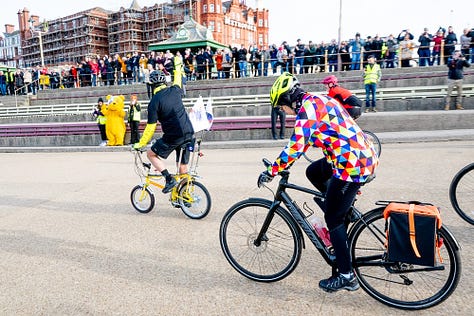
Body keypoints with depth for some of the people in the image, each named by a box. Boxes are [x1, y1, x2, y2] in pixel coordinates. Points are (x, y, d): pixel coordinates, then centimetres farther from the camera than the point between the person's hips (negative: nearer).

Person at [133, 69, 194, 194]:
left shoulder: (154, 101, -8)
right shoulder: (175, 90, 6)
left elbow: (150, 127, -7)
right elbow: (178, 80, 32)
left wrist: (140, 144, 5)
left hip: (173, 136, -6)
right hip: (188, 133, 6)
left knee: (151, 154, 15)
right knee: (183, 167, 17)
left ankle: (169, 179, 1)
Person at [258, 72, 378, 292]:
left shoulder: (307, 109, -14)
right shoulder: (317, 100, 15)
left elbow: (295, 146, -23)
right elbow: (305, 139, 24)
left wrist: (272, 171, -13)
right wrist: (284, 163, 26)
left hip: (352, 165, -10)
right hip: (364, 156, 10)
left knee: (333, 218, 0)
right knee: (313, 172, 23)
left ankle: (346, 276, 11)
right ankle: (344, 210, 26)